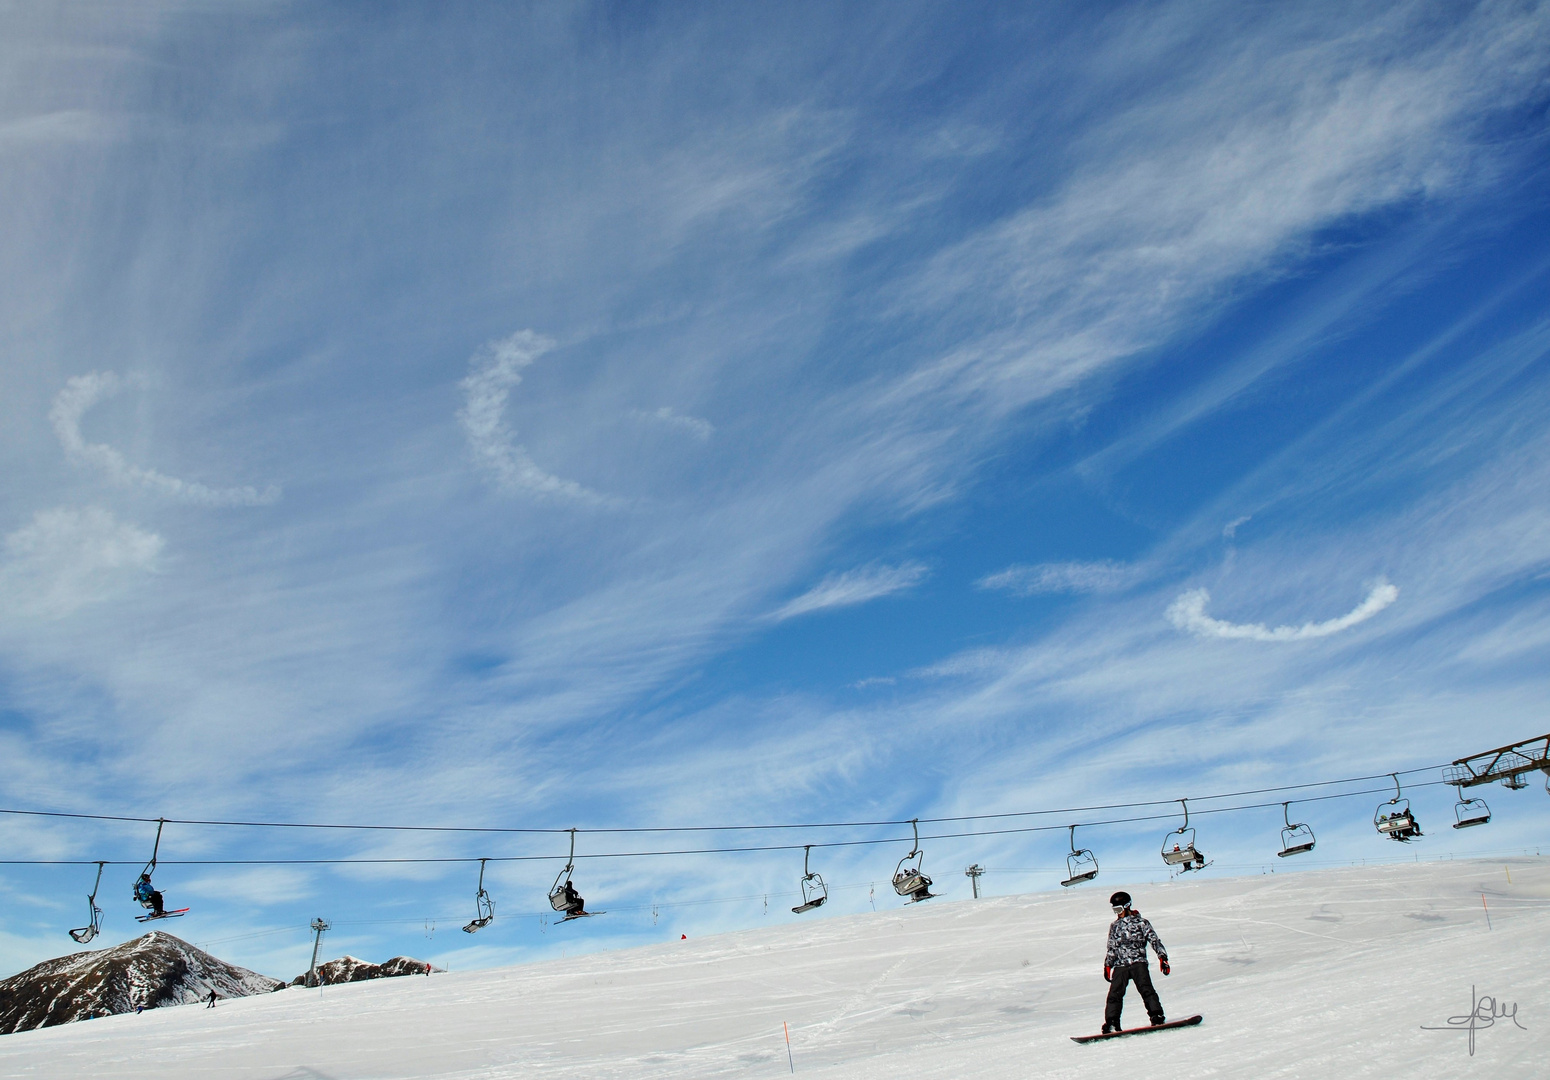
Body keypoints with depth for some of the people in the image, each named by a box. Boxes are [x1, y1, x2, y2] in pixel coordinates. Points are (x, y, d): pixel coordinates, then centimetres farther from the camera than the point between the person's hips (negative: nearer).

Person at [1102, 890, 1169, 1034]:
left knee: (1146, 989, -20)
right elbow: (1112, 948, 24)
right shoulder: (1114, 927, 19)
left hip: (1138, 962, -3)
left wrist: (1162, 957, -10)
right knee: (1115, 993, -6)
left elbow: (1155, 941, 1)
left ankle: (1157, 1016, -19)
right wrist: (1108, 965, 18)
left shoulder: (1141, 923, 6)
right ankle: (1112, 1023, -3)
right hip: (1120, 966, 3)